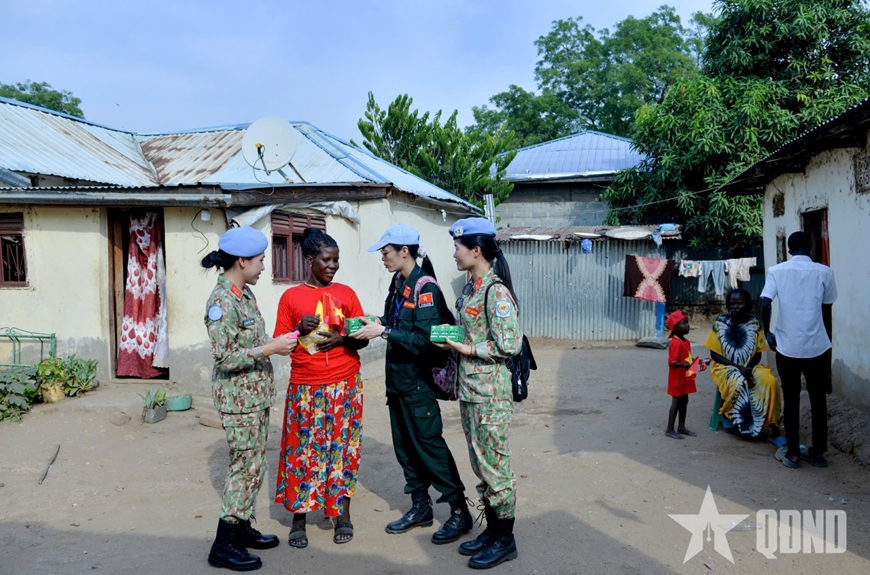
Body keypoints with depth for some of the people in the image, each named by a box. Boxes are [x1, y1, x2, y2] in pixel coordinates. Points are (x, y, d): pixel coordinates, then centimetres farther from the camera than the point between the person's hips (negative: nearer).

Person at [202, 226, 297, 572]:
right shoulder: (221, 301, -20)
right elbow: (225, 358, -22)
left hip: (256, 394, 9)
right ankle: (223, 545, 10)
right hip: (238, 398, -9)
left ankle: (242, 528, 30)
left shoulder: (244, 293, 8)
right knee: (247, 466, -2)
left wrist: (277, 345, 4)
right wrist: (271, 348, -23)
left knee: (252, 464, 16)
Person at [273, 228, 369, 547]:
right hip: (305, 387, -1)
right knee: (302, 450, 3)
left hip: (345, 385, 1)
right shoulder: (291, 297, 2)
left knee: (343, 447, 6)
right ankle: (298, 519, 16)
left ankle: (343, 515, 19)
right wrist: (300, 330, -14)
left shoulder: (346, 293, 5)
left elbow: (363, 339, 8)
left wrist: (341, 339, -12)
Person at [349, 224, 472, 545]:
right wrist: (372, 326, -4)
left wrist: (383, 331, -23)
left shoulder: (424, 286, -16)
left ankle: (460, 512, 9)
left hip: (418, 380, -8)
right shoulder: (399, 283, 9)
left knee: (430, 444, -3)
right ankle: (420, 507, 27)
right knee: (404, 445, 14)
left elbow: (424, 338, -24)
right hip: (397, 378, 9)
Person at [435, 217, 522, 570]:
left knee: (494, 466, 2)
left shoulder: (496, 292, -17)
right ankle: (491, 530, 30)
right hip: (470, 390, 9)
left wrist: (467, 349, -16)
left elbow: (509, 345, -21)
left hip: (490, 392, -9)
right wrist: (452, 340, 4)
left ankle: (505, 540, 17)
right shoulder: (471, 289, 10)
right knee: (481, 465, 17)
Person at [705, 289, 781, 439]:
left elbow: (758, 354, 3)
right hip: (726, 367, -2)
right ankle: (730, 417, -8)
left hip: (750, 367, 2)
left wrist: (749, 368, -17)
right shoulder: (720, 322, -8)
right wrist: (738, 367, -18)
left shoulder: (755, 324, -2)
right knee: (738, 383, -34)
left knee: (770, 381, -26)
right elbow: (714, 354, -7)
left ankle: (772, 423, -14)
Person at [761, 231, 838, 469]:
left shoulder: (777, 270, -1)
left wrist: (767, 333, 2)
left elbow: (765, 304, -13)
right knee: (818, 400, 13)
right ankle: (818, 452, 20)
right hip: (817, 346, 1)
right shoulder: (824, 272, 1)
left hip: (787, 347, -1)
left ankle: (792, 453, 13)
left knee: (791, 400, 8)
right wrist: (827, 344, 17)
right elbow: (827, 312, 6)